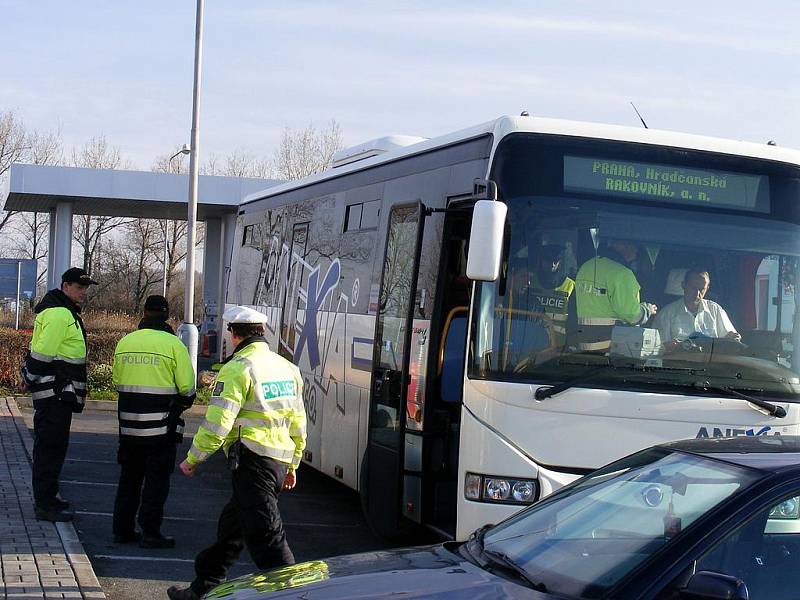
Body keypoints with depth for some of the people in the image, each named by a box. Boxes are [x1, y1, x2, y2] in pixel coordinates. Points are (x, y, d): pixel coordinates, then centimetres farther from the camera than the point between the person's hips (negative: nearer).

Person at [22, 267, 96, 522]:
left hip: (58, 393, 11)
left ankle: (48, 497, 27)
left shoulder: (65, 313, 18)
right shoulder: (59, 314, -17)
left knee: (50, 446, 17)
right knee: (51, 447, -7)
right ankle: (46, 505, -5)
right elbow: (42, 355, -22)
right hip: (55, 393, -11)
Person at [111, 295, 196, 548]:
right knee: (156, 479, 3)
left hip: (129, 423, 5)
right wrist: (180, 406, 11)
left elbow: (117, 382, 12)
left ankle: (123, 529, 18)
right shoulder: (173, 344, -9)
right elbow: (187, 388, -9)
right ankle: (150, 533, 3)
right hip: (161, 425, -4)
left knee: (129, 476, 15)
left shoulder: (124, 342, 6)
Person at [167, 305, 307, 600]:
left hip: (252, 461, -9)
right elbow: (298, 423, 20)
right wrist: (292, 465, 28)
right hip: (280, 460, 9)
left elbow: (217, 423, -15)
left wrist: (193, 459, -3)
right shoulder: (286, 367, 15)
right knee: (231, 525, 19)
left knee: (265, 535, -8)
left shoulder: (237, 368, -11)